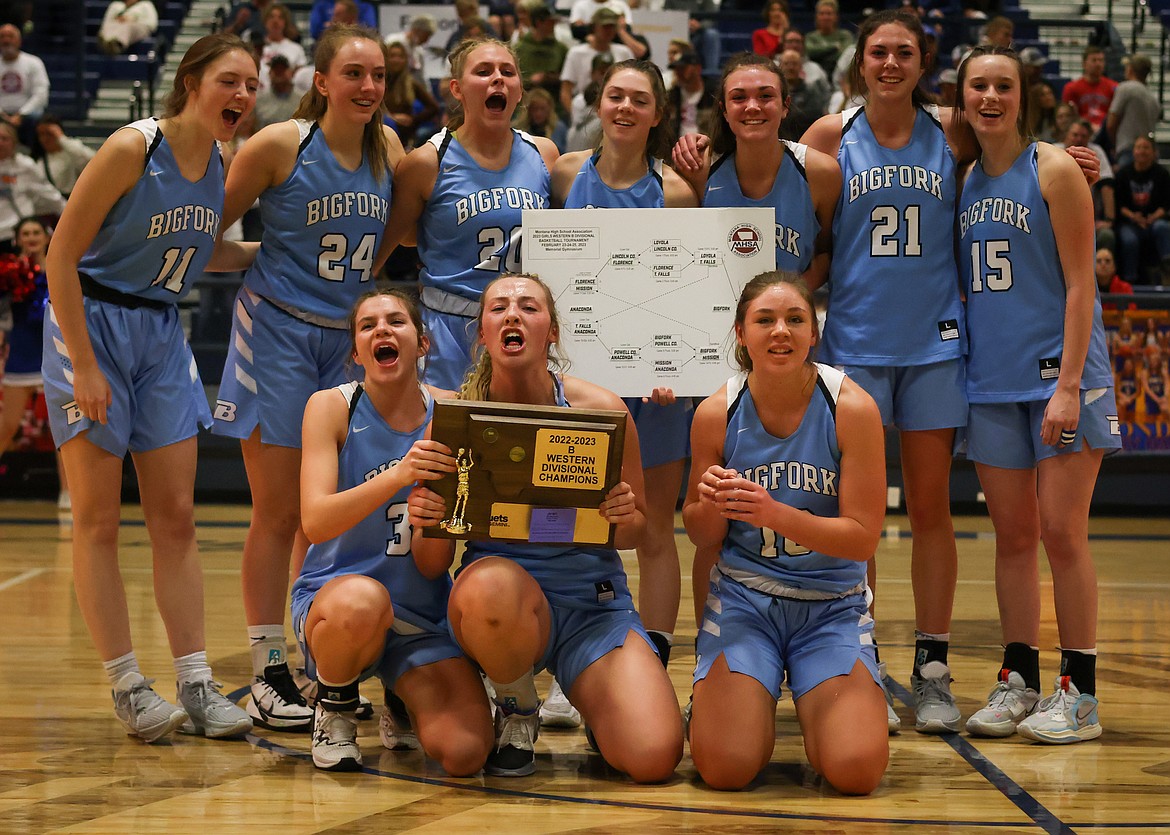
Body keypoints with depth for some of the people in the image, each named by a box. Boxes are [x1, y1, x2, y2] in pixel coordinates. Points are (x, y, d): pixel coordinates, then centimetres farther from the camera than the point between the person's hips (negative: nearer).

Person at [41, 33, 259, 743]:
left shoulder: (221, 169, 2)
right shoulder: (132, 149, -18)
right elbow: (62, 255, -17)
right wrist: (83, 366, -18)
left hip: (162, 336, 7)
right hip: (90, 323, -6)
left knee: (176, 518, 5)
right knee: (99, 520, -2)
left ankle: (197, 685, 7)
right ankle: (128, 686, 4)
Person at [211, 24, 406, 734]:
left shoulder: (389, 146, 3)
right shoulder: (279, 145, -11)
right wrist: (265, 267, -8)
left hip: (349, 340, 5)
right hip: (278, 334, -4)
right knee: (279, 514, -2)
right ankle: (268, 677, 5)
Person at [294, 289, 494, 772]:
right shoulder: (331, 407, -6)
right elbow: (315, 523, -20)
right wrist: (398, 476, -34)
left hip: (424, 615, 3)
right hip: (332, 601, -2)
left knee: (464, 753, -21)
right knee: (363, 602, -41)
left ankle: (406, 707, 17)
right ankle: (335, 710, -5)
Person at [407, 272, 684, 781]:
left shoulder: (600, 410, -5)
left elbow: (637, 532, 8)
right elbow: (432, 566, 0)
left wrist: (623, 517, -16)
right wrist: (427, 522, -23)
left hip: (593, 598, 0)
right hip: (503, 595, 0)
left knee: (653, 758, -24)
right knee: (490, 585, -40)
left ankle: (596, 707, 16)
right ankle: (516, 711, -5)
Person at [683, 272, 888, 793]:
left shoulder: (852, 408, -12)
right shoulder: (716, 414, -6)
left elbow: (863, 538, -14)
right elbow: (702, 537, 6)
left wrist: (774, 514, -28)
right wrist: (712, 505, -18)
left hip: (833, 604, 0)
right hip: (743, 599, 1)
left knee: (856, 769, -20)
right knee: (725, 768, -18)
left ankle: (810, 708, 15)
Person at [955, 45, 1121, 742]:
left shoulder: (1054, 170, -5)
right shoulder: (965, 180, 11)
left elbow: (1079, 284, -9)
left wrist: (1069, 384, -16)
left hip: (1057, 370, -5)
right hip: (990, 377, 5)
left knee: (1061, 532, -5)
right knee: (1013, 536, 8)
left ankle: (1080, 694, 2)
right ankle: (1019, 680, 16)